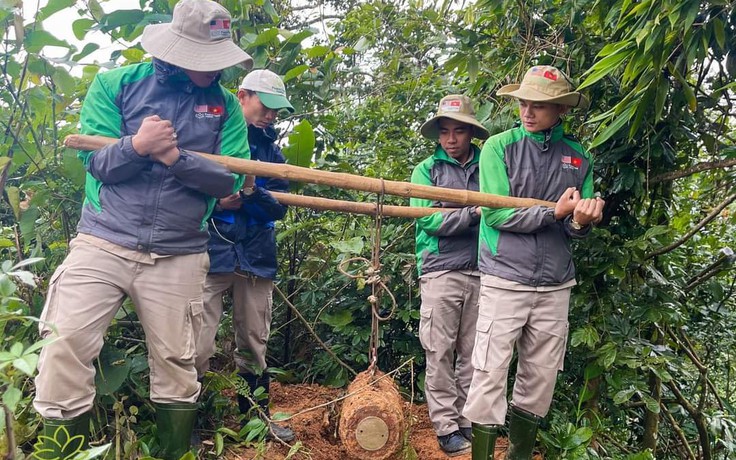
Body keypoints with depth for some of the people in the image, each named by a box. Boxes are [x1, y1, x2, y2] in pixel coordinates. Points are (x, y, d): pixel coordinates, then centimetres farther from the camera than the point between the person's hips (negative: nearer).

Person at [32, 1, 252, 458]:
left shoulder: (225, 105, 4)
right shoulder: (116, 84, 2)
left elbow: (229, 180, -5)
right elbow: (95, 161, -5)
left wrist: (175, 156, -19)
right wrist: (136, 145, -24)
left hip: (178, 257, 1)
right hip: (103, 244, 0)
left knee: (176, 365, 7)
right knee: (64, 349, -6)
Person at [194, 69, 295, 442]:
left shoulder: (271, 149, 13)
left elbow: (279, 205, 3)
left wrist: (249, 194, -15)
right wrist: (216, 200, -18)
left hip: (257, 258, 5)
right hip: (210, 254, -4)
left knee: (254, 346, 15)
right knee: (197, 348, -7)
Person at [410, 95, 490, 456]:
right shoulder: (427, 169, 6)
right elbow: (429, 220, -6)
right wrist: (475, 213, -12)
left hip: (481, 272, 2)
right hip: (441, 272, -2)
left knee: (473, 354, 8)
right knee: (440, 354, 1)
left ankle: (469, 421, 20)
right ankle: (447, 428, 11)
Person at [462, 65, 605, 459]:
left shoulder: (579, 158, 9)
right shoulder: (499, 147, -2)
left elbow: (576, 228, 9)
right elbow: (496, 213, -11)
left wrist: (580, 223, -14)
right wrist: (554, 212, -14)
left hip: (555, 286, 4)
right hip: (504, 281, -4)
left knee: (540, 381, 13)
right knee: (489, 377, -4)